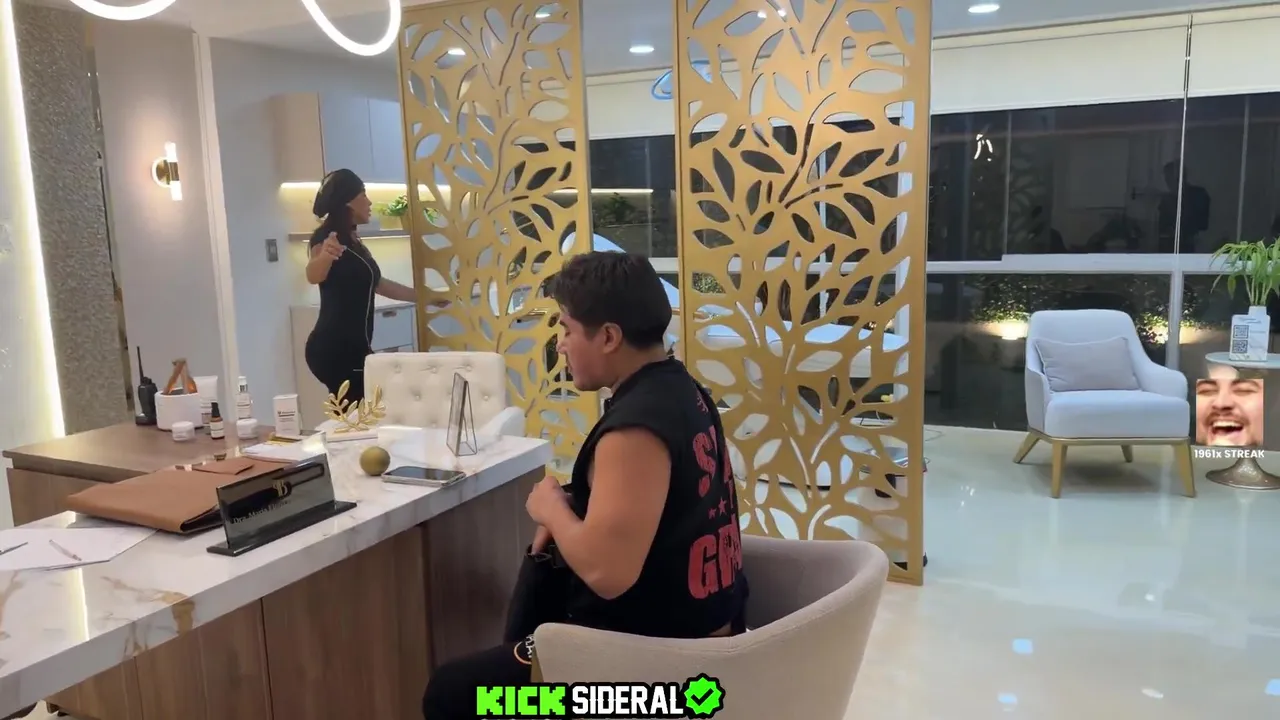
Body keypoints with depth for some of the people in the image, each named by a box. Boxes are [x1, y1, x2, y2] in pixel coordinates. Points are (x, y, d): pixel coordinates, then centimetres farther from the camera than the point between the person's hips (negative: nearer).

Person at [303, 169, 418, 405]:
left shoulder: (353, 240, 16)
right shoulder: (327, 236, -11)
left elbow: (377, 284, 31)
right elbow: (314, 276, -33)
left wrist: (423, 296, 36)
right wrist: (324, 256, -55)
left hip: (353, 347, 9)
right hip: (334, 349, -9)